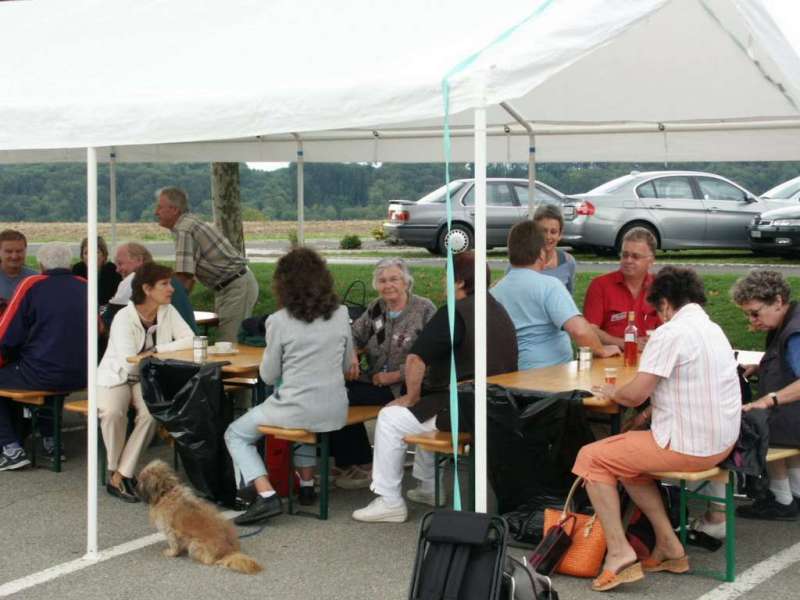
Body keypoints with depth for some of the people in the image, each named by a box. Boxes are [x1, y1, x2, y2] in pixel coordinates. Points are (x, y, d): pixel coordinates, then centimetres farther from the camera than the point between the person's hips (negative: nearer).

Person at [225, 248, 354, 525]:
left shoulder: (279, 321, -13)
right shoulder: (340, 314, -2)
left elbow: (268, 376, -3)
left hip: (297, 411, -5)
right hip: (335, 413, 5)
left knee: (235, 435, 15)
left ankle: (266, 495, -4)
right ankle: (307, 482, 35)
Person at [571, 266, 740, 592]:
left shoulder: (670, 334, -15)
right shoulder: (715, 330, 13)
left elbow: (634, 395, -15)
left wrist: (612, 392, 5)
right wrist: (653, 407, 14)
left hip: (688, 447, -9)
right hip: (722, 441, 9)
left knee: (591, 458, 2)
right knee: (628, 454, 25)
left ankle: (619, 550, -6)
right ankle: (668, 546, 21)